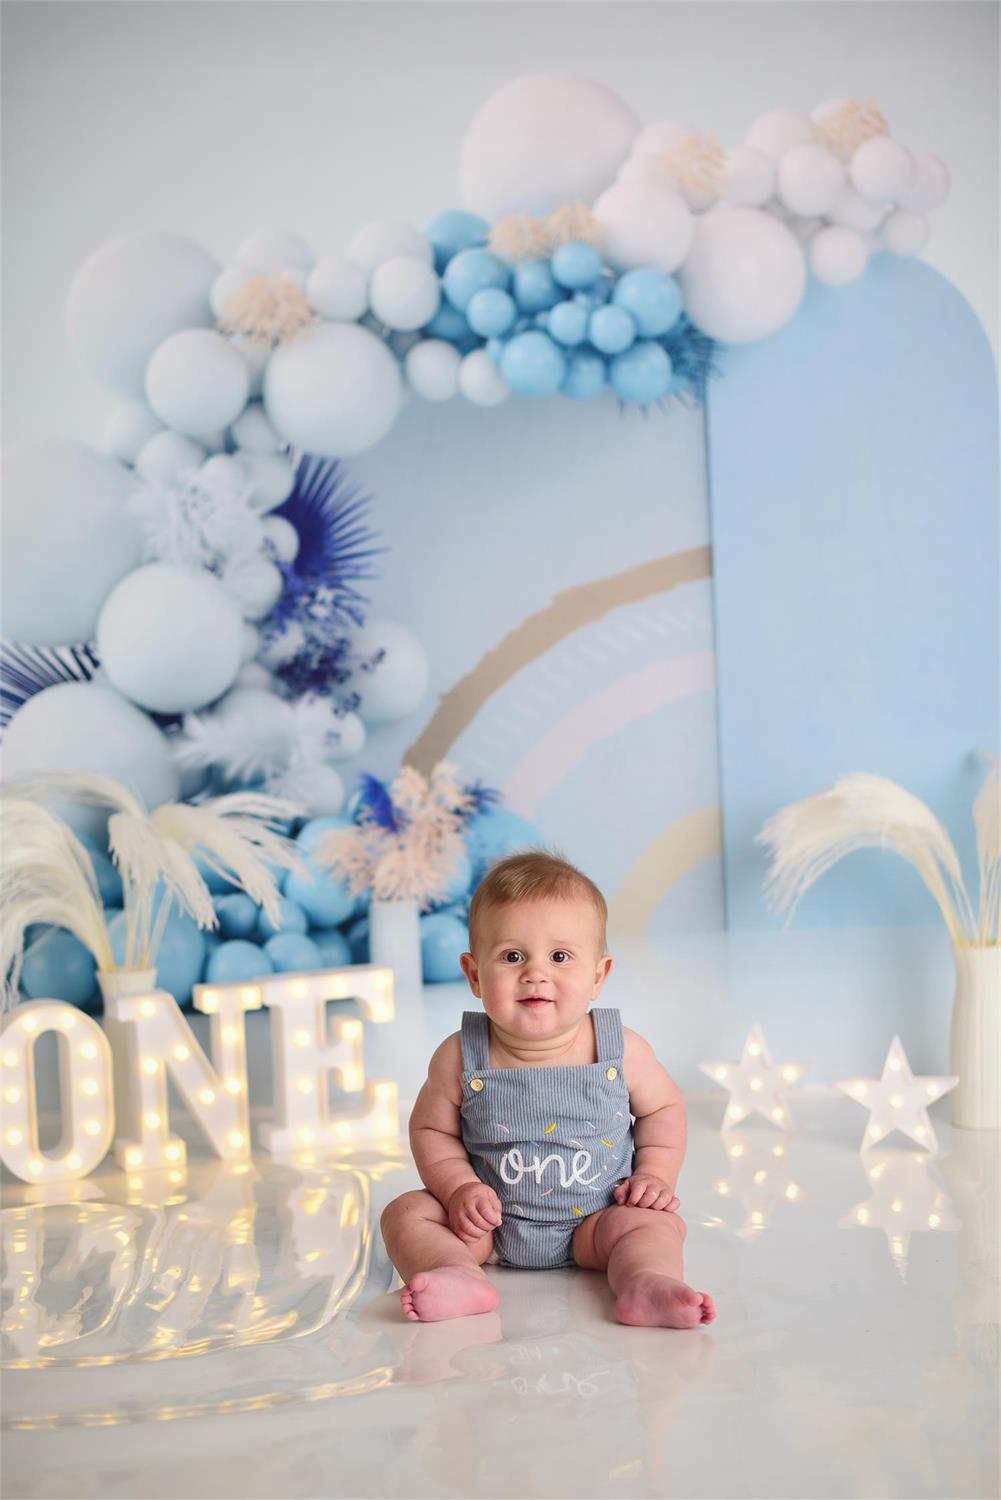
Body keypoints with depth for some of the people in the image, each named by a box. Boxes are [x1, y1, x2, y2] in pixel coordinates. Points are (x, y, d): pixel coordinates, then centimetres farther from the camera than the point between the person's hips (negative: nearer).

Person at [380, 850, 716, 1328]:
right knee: (406, 1213, -17)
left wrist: (654, 1175, -7)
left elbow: (662, 1108, 6)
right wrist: (459, 1188, -15)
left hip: (594, 1221, 0)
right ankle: (460, 1278, -39)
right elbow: (431, 1130, 0)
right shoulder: (461, 1056, -13)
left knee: (656, 1222, -22)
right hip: (490, 1222, 0)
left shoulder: (620, 1049, -11)